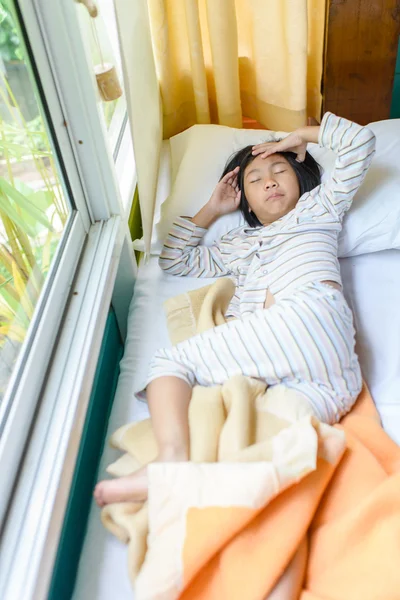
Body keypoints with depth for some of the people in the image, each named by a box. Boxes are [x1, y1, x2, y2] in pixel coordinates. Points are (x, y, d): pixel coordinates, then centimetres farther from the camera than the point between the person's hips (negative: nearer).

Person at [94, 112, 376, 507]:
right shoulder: (237, 243, 39)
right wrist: (211, 209, 41)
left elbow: (361, 141, 23)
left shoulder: (318, 206, 29)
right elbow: (174, 260, 42)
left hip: (311, 317, -5)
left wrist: (301, 135, 33)